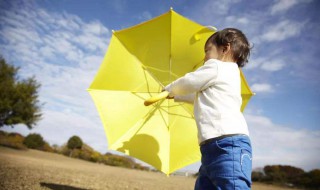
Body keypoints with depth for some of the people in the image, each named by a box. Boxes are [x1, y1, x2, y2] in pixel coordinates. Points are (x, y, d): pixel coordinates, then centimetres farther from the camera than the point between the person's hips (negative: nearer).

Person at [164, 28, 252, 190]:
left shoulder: (216, 67, 2)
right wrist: (176, 96, 50)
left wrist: (169, 90, 27)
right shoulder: (229, 72, 31)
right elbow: (198, 95, 42)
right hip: (213, 148, 10)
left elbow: (186, 84, 6)